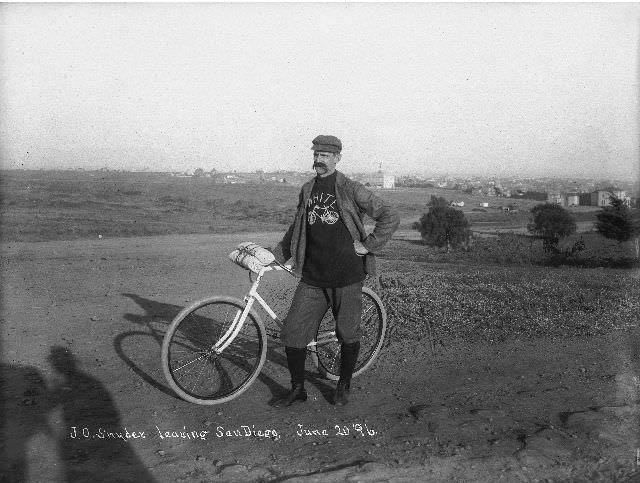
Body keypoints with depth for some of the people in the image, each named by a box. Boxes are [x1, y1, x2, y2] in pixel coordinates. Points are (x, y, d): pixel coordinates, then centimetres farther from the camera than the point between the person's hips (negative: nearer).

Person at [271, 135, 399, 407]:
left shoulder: (350, 190, -4)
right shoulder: (307, 190, 12)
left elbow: (390, 217, -6)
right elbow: (297, 228, 24)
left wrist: (368, 245, -8)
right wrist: (278, 254, 18)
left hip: (347, 275, -4)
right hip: (312, 277, 4)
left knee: (348, 334, 7)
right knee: (292, 333, 1)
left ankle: (344, 386, 30)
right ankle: (297, 389, 19)